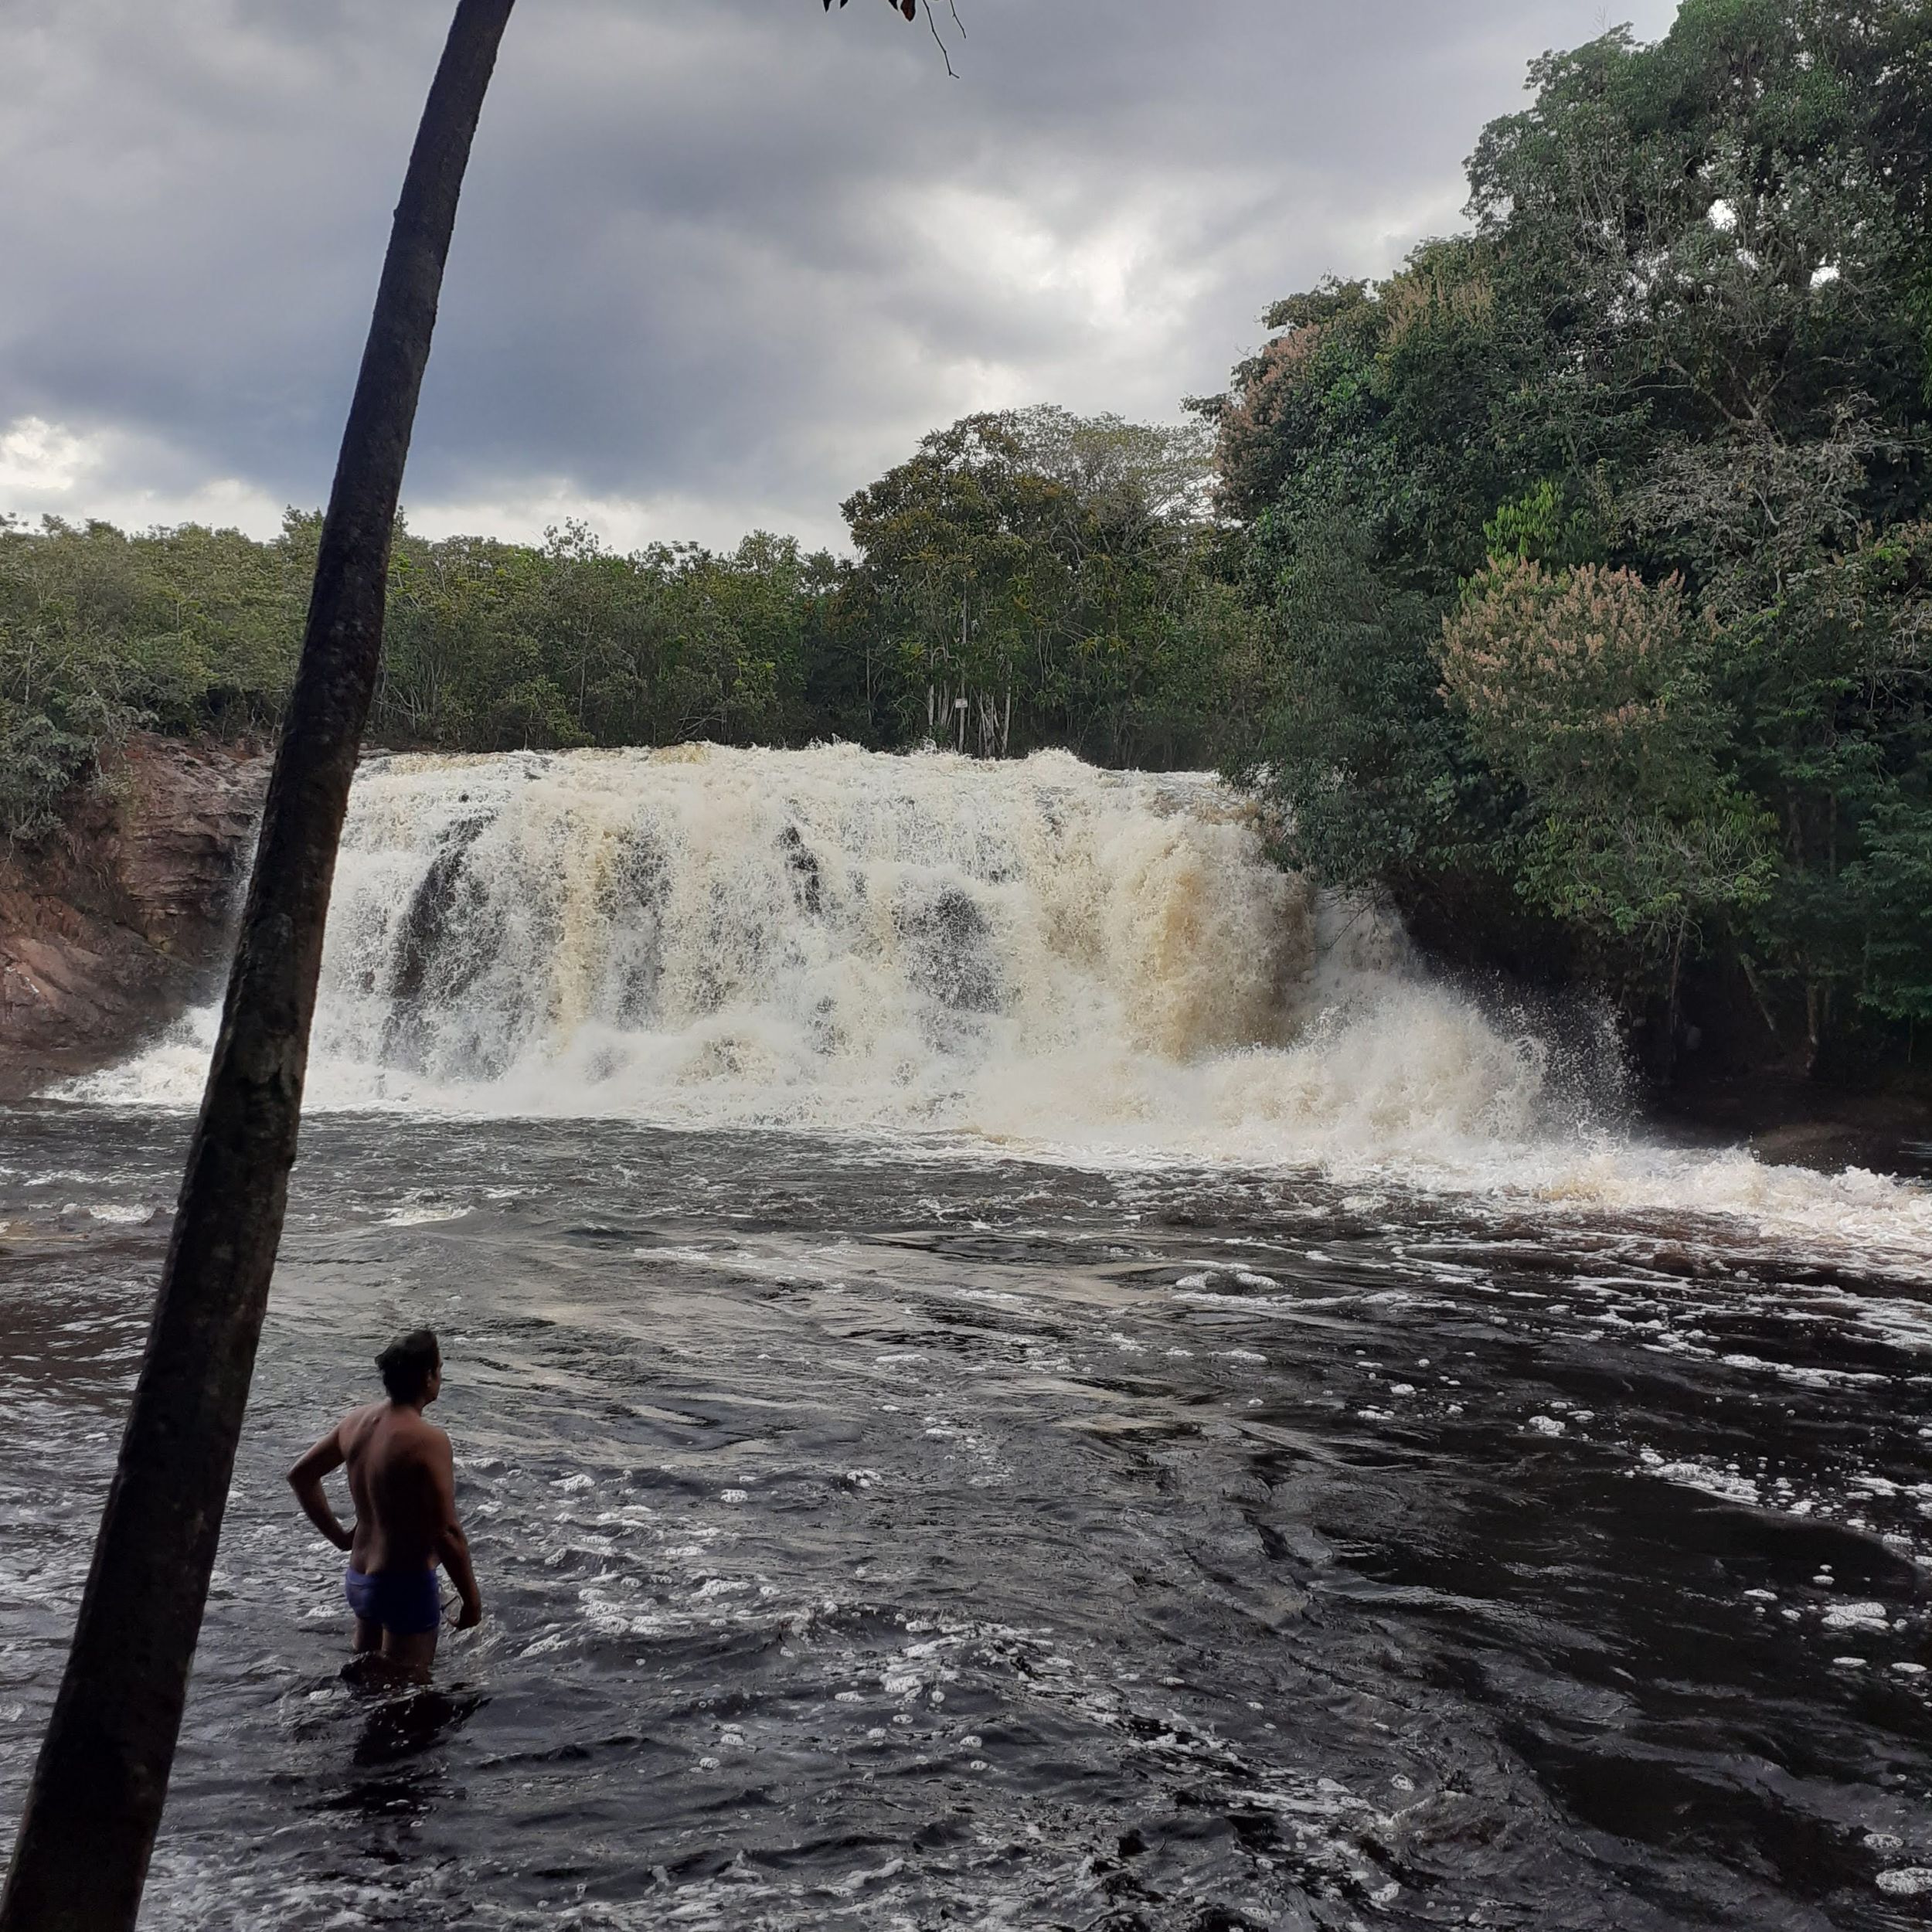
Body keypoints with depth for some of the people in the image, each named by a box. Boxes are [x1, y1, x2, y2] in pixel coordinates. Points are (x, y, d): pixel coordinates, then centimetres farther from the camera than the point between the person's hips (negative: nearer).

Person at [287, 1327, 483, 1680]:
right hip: (407, 1585, -8)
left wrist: (339, 1537, 16)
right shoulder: (428, 1441, -24)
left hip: (359, 1580, 8)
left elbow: (301, 1475, 13)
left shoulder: (356, 1422, -1)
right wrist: (472, 1600, -12)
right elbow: (446, 1533, -24)